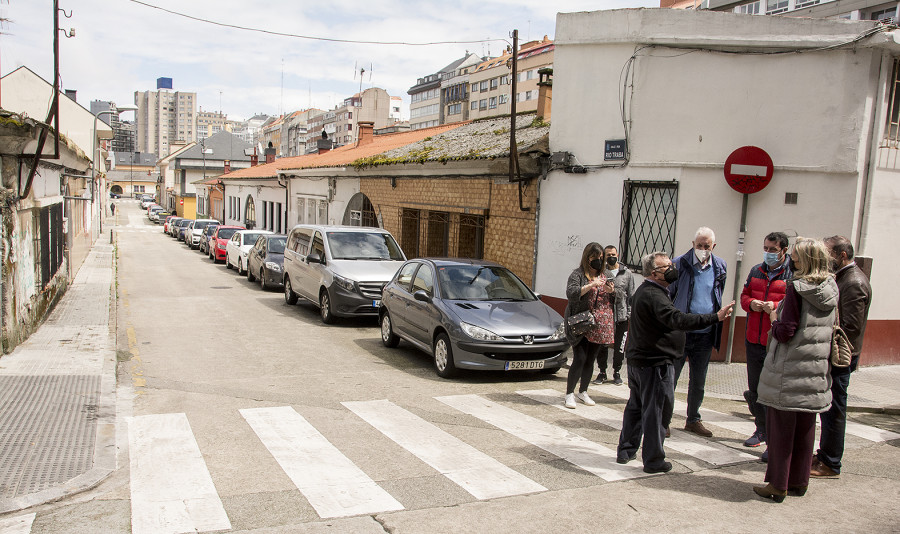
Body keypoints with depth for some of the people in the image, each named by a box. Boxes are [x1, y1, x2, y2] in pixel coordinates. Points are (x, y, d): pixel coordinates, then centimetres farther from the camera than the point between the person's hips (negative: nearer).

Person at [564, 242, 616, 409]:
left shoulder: (604, 276, 15)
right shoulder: (578, 274, -2)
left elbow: (616, 298, 21)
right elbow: (571, 293, -19)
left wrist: (612, 291, -1)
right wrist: (592, 285, -24)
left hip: (600, 326, 5)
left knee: (590, 360, 10)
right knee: (579, 359, -9)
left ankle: (583, 392, 24)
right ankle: (569, 393, 3)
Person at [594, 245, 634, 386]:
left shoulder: (627, 274, 6)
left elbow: (631, 296, 7)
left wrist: (630, 314, 1)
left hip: (621, 317, 0)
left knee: (619, 347, 6)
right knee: (601, 346, 5)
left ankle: (617, 372, 22)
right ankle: (602, 372, 19)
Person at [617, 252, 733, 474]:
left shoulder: (644, 291, 13)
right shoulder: (653, 296, -22)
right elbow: (677, 319, -34)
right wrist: (716, 317, -36)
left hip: (637, 359, 10)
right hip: (655, 363, -10)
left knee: (635, 406, 18)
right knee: (656, 411, 0)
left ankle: (626, 451, 26)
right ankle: (653, 460, 8)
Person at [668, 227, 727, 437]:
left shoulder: (720, 267, 4)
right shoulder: (679, 264, -6)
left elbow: (719, 298, 17)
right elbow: (667, 296, -1)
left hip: (705, 335, 4)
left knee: (698, 381, 13)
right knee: (670, 377, 2)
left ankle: (693, 420, 27)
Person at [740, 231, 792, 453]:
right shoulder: (756, 271, 14)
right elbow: (744, 295, 20)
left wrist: (777, 306, -22)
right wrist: (751, 303, -2)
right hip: (754, 341, 6)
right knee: (755, 389, 16)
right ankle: (762, 430, 33)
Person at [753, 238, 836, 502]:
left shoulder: (796, 289, -16)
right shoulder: (831, 290, 4)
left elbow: (786, 333, -19)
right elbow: (828, 330, 15)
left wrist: (774, 319, 1)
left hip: (788, 371, -7)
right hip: (816, 371, 7)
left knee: (781, 428, 3)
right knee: (805, 429, 16)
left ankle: (777, 485, 9)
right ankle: (799, 480, 26)